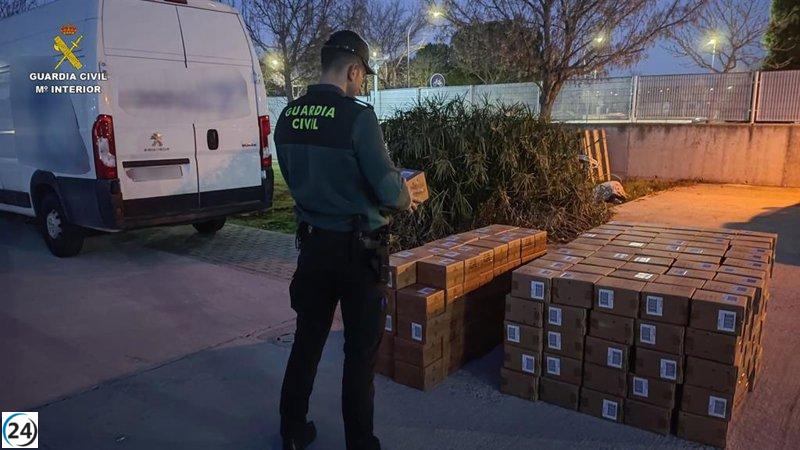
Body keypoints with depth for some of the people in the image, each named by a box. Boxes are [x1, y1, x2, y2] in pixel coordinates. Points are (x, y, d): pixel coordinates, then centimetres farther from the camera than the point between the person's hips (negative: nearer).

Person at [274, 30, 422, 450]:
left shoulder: (288, 117, 2)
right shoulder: (357, 116, -18)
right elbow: (388, 190, -17)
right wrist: (406, 200, 5)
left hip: (312, 242, 6)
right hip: (357, 247, -6)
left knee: (308, 337, 19)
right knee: (361, 348, 8)